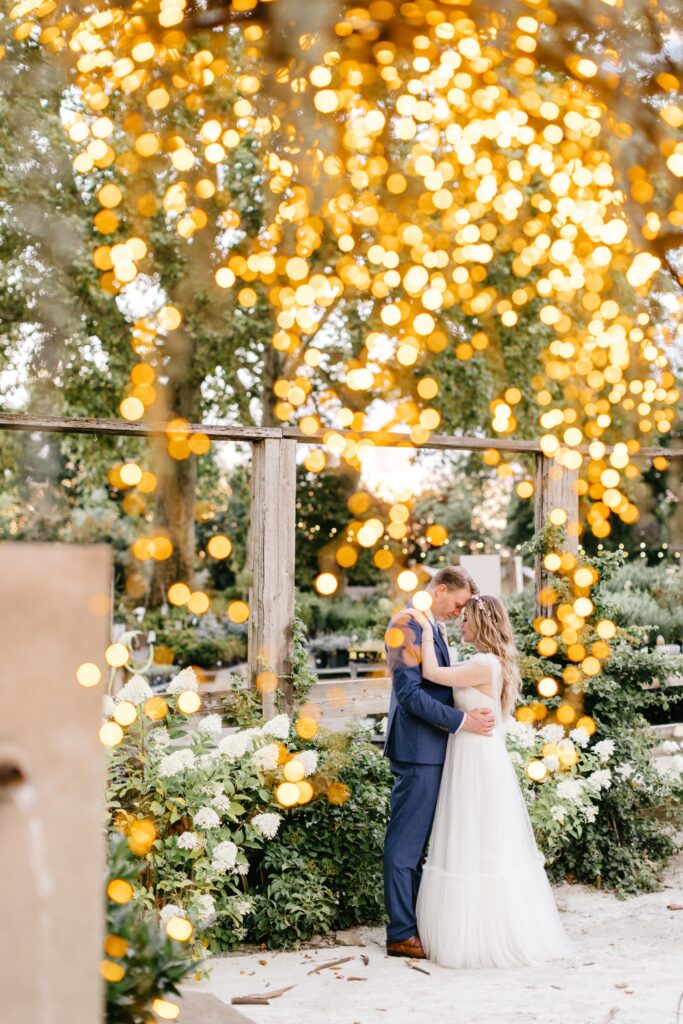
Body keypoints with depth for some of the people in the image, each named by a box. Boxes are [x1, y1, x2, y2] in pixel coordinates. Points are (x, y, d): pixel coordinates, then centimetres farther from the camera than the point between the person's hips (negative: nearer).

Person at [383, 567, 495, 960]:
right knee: (406, 841, -3)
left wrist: (472, 713, 10)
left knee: (418, 840, 14)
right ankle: (401, 934, 3)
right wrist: (461, 721, -20)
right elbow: (409, 692, -21)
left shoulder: (435, 629, 17)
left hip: (434, 749, 10)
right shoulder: (406, 625, -13)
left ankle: (413, 923, 22)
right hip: (418, 749, -10)